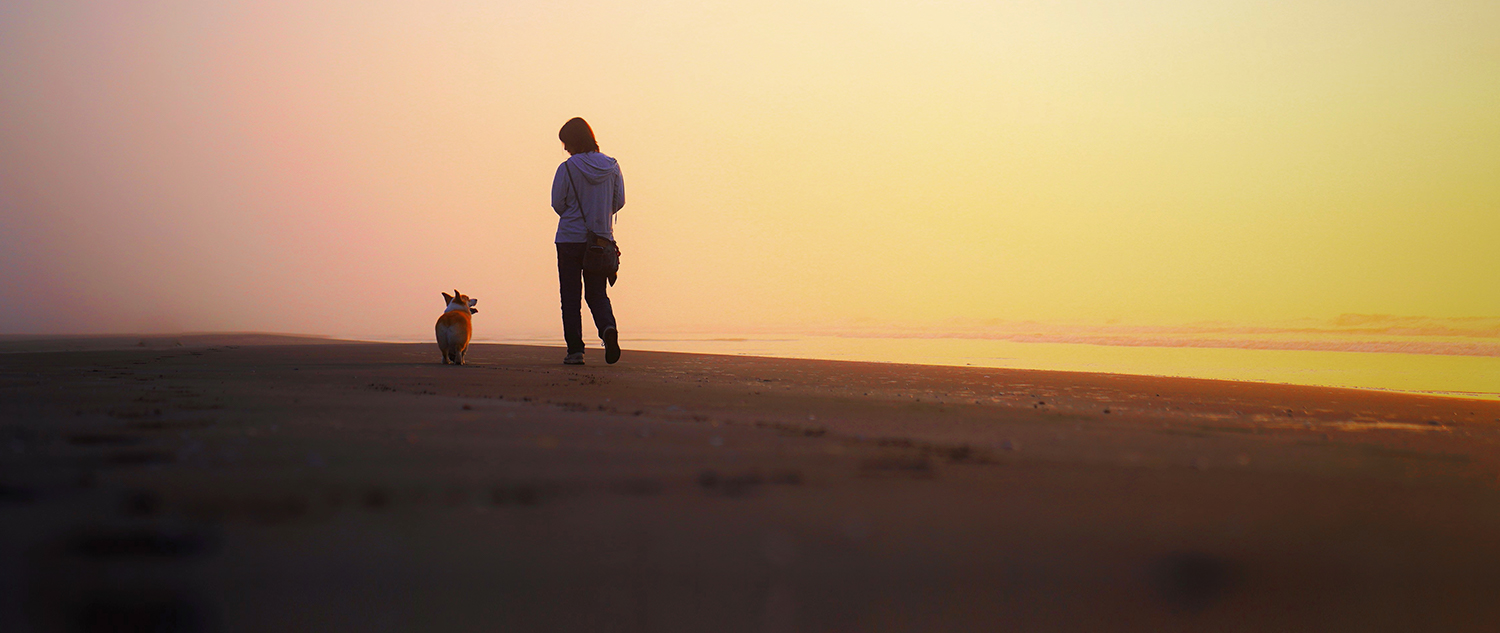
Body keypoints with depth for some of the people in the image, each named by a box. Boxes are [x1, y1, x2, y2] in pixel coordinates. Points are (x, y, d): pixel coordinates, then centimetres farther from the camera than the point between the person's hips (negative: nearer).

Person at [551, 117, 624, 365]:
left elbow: (557, 203, -7)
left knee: (571, 297, 6)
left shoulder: (567, 168, -10)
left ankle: (575, 349, 2)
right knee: (597, 293, 13)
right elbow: (619, 201, 5)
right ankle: (608, 327, -16)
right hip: (602, 240, 3)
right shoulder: (612, 167, 1)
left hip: (570, 239, -3)